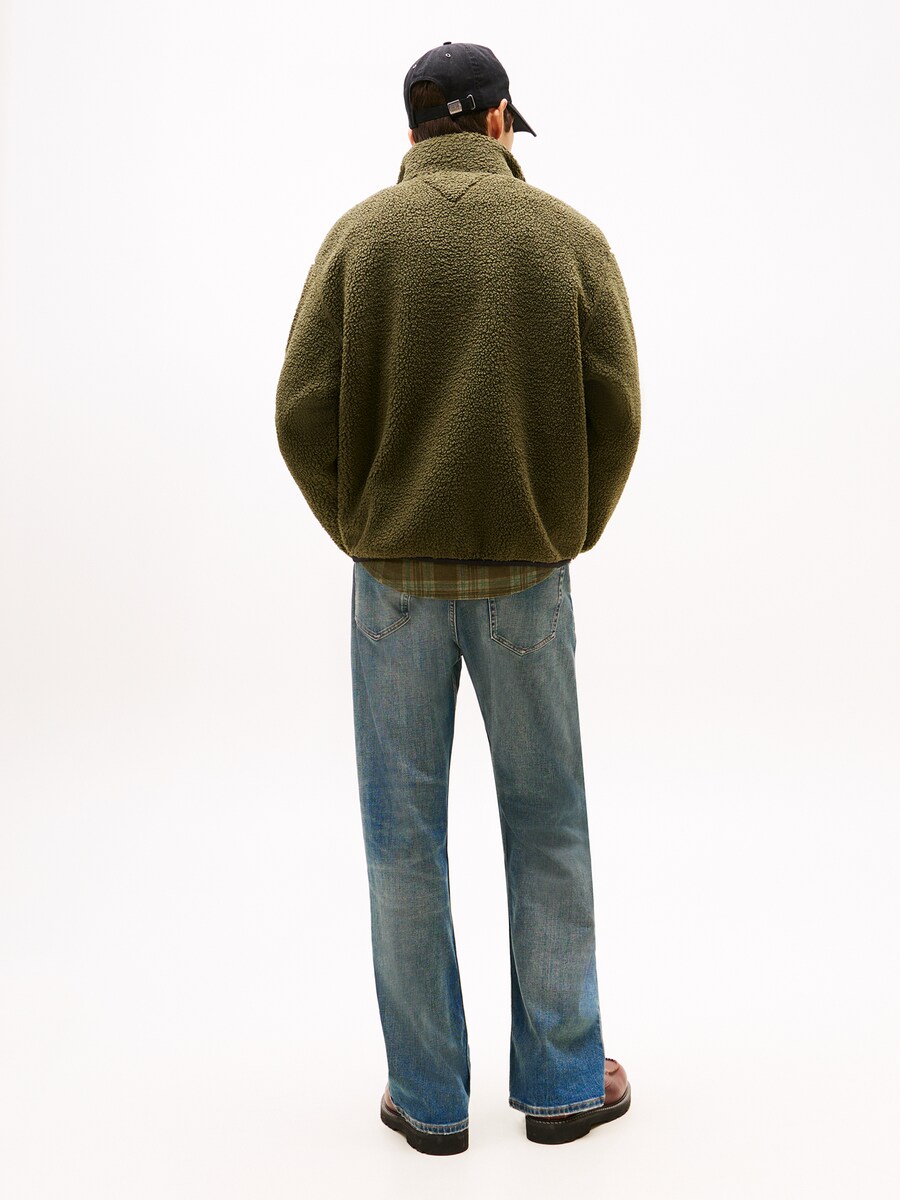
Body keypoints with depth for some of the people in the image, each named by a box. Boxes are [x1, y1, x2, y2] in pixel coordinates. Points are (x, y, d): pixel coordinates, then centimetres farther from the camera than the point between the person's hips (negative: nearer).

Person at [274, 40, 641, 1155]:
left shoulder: (361, 233, 0)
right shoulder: (568, 233, 0)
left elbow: (303, 412, -7)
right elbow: (614, 411, -5)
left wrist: (359, 529, 7)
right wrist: (569, 530, 9)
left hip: (396, 573, 0)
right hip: (528, 574, 0)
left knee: (404, 834, 9)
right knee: (546, 823, 13)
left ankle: (427, 1097, 19)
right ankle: (564, 1080, 23)